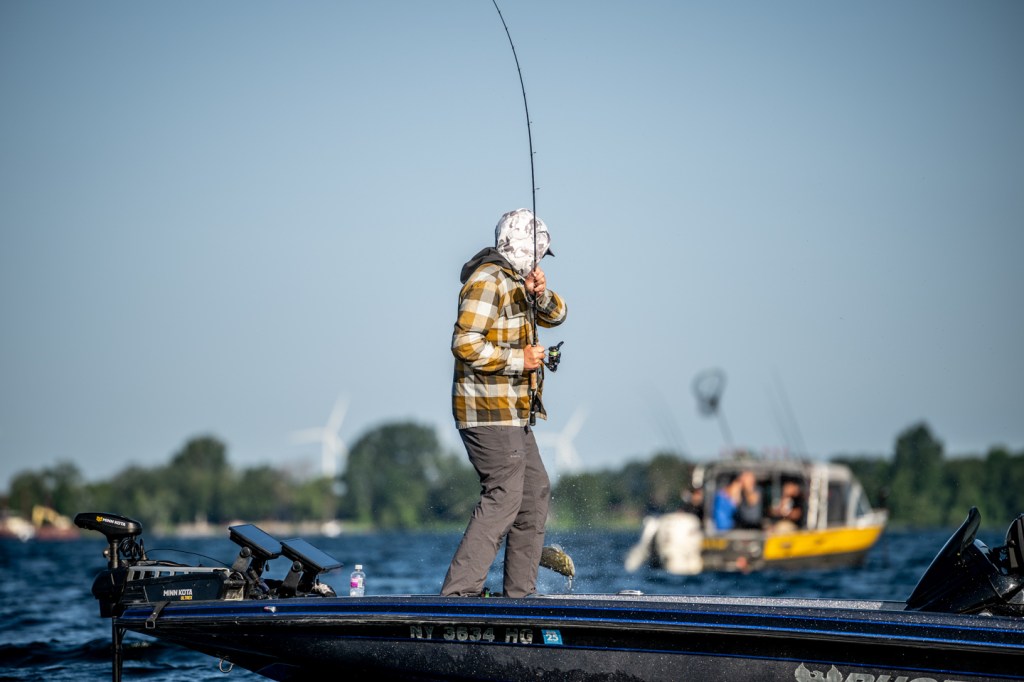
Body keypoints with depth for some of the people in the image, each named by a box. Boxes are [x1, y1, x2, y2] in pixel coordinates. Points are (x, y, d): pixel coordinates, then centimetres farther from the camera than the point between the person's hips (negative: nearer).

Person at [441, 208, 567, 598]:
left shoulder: (513, 281, 17)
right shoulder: (487, 281, -14)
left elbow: (554, 316, 18)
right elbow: (465, 344, -23)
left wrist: (540, 294, -3)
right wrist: (518, 359, -18)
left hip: (511, 414, 11)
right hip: (489, 412, -11)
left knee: (535, 492, 16)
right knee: (503, 498, -17)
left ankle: (520, 590, 21)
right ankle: (459, 591, -20)